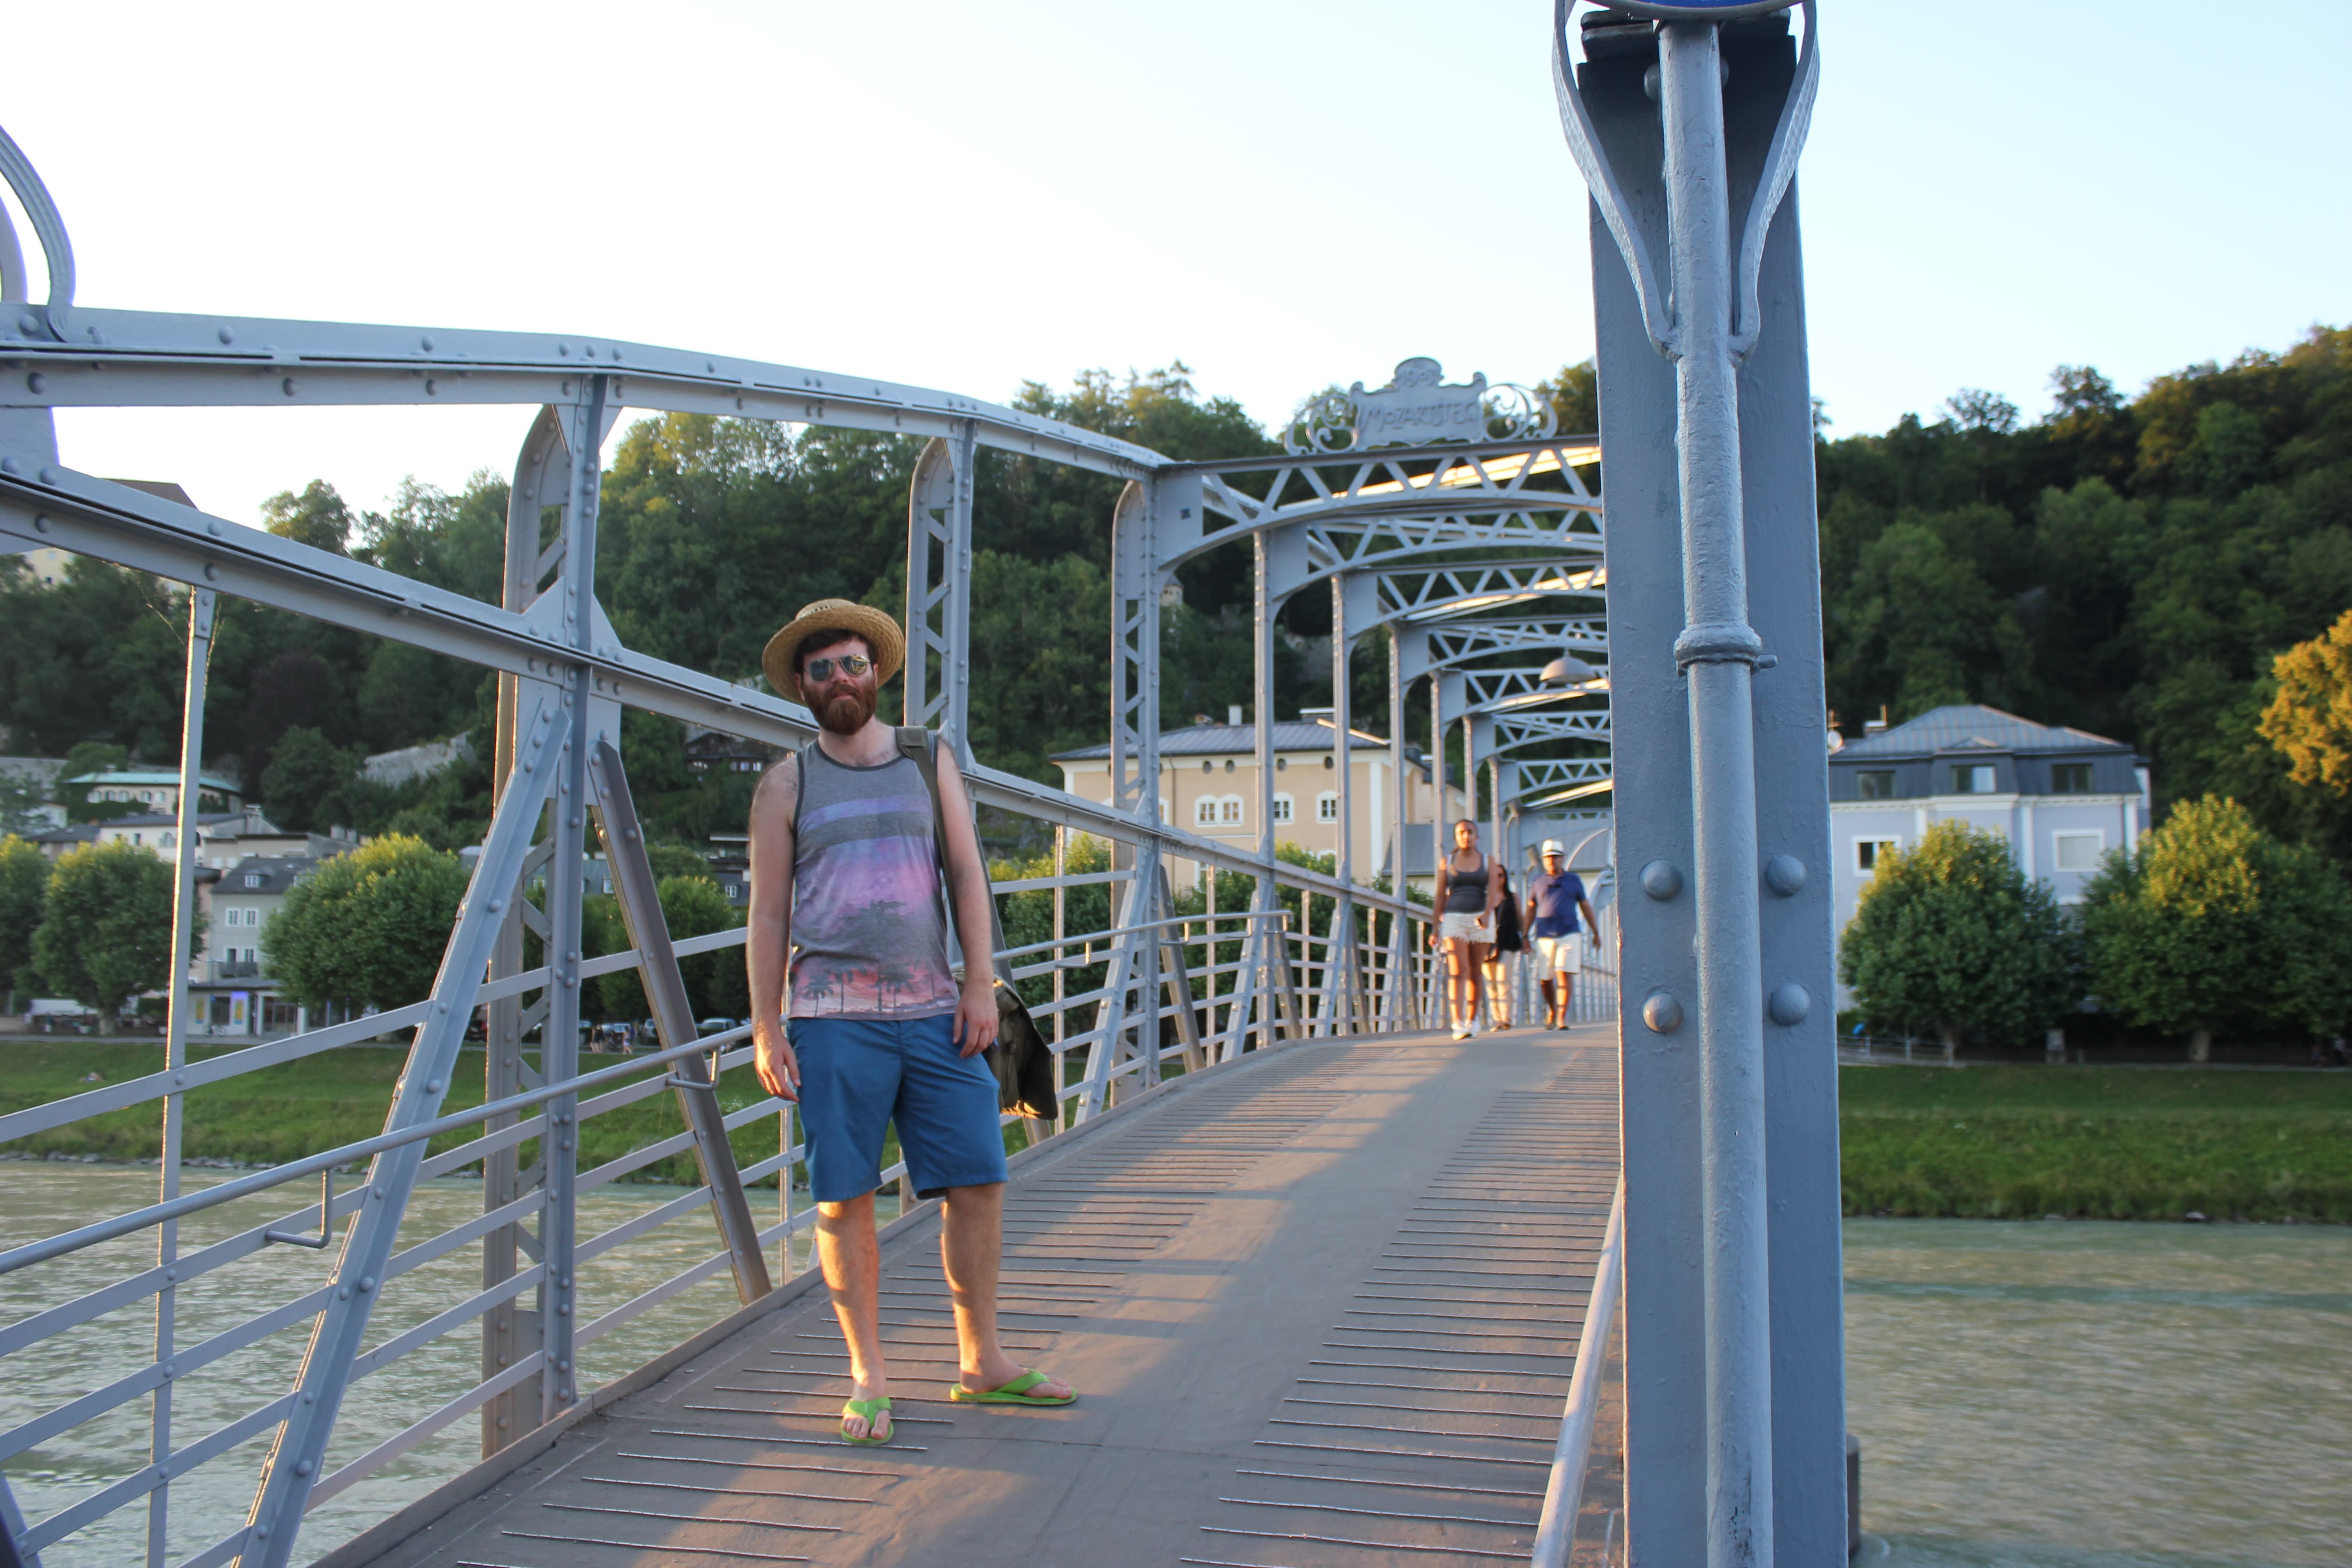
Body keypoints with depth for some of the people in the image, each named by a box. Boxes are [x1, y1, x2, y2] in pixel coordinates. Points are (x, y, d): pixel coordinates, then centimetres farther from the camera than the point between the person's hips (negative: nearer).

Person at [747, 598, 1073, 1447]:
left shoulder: (931, 760, 12)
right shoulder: (786, 785, 7)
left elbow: (966, 874, 11)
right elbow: (767, 914, 5)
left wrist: (980, 981, 1)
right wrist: (765, 1029, -2)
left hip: (932, 1009, 2)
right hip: (833, 1017, -2)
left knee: (978, 1181, 2)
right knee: (845, 1198, 0)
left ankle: (981, 1363, 16)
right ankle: (868, 1378, 13)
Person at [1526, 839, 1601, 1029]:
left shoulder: (1574, 880, 10)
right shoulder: (1537, 883, 11)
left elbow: (1586, 907, 13)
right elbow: (1531, 909, 15)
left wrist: (1596, 933, 9)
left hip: (1569, 935, -1)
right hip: (1545, 937, 1)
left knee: (1565, 975, -14)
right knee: (1546, 980, 3)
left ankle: (1562, 1018, -13)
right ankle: (1551, 1011, 27)